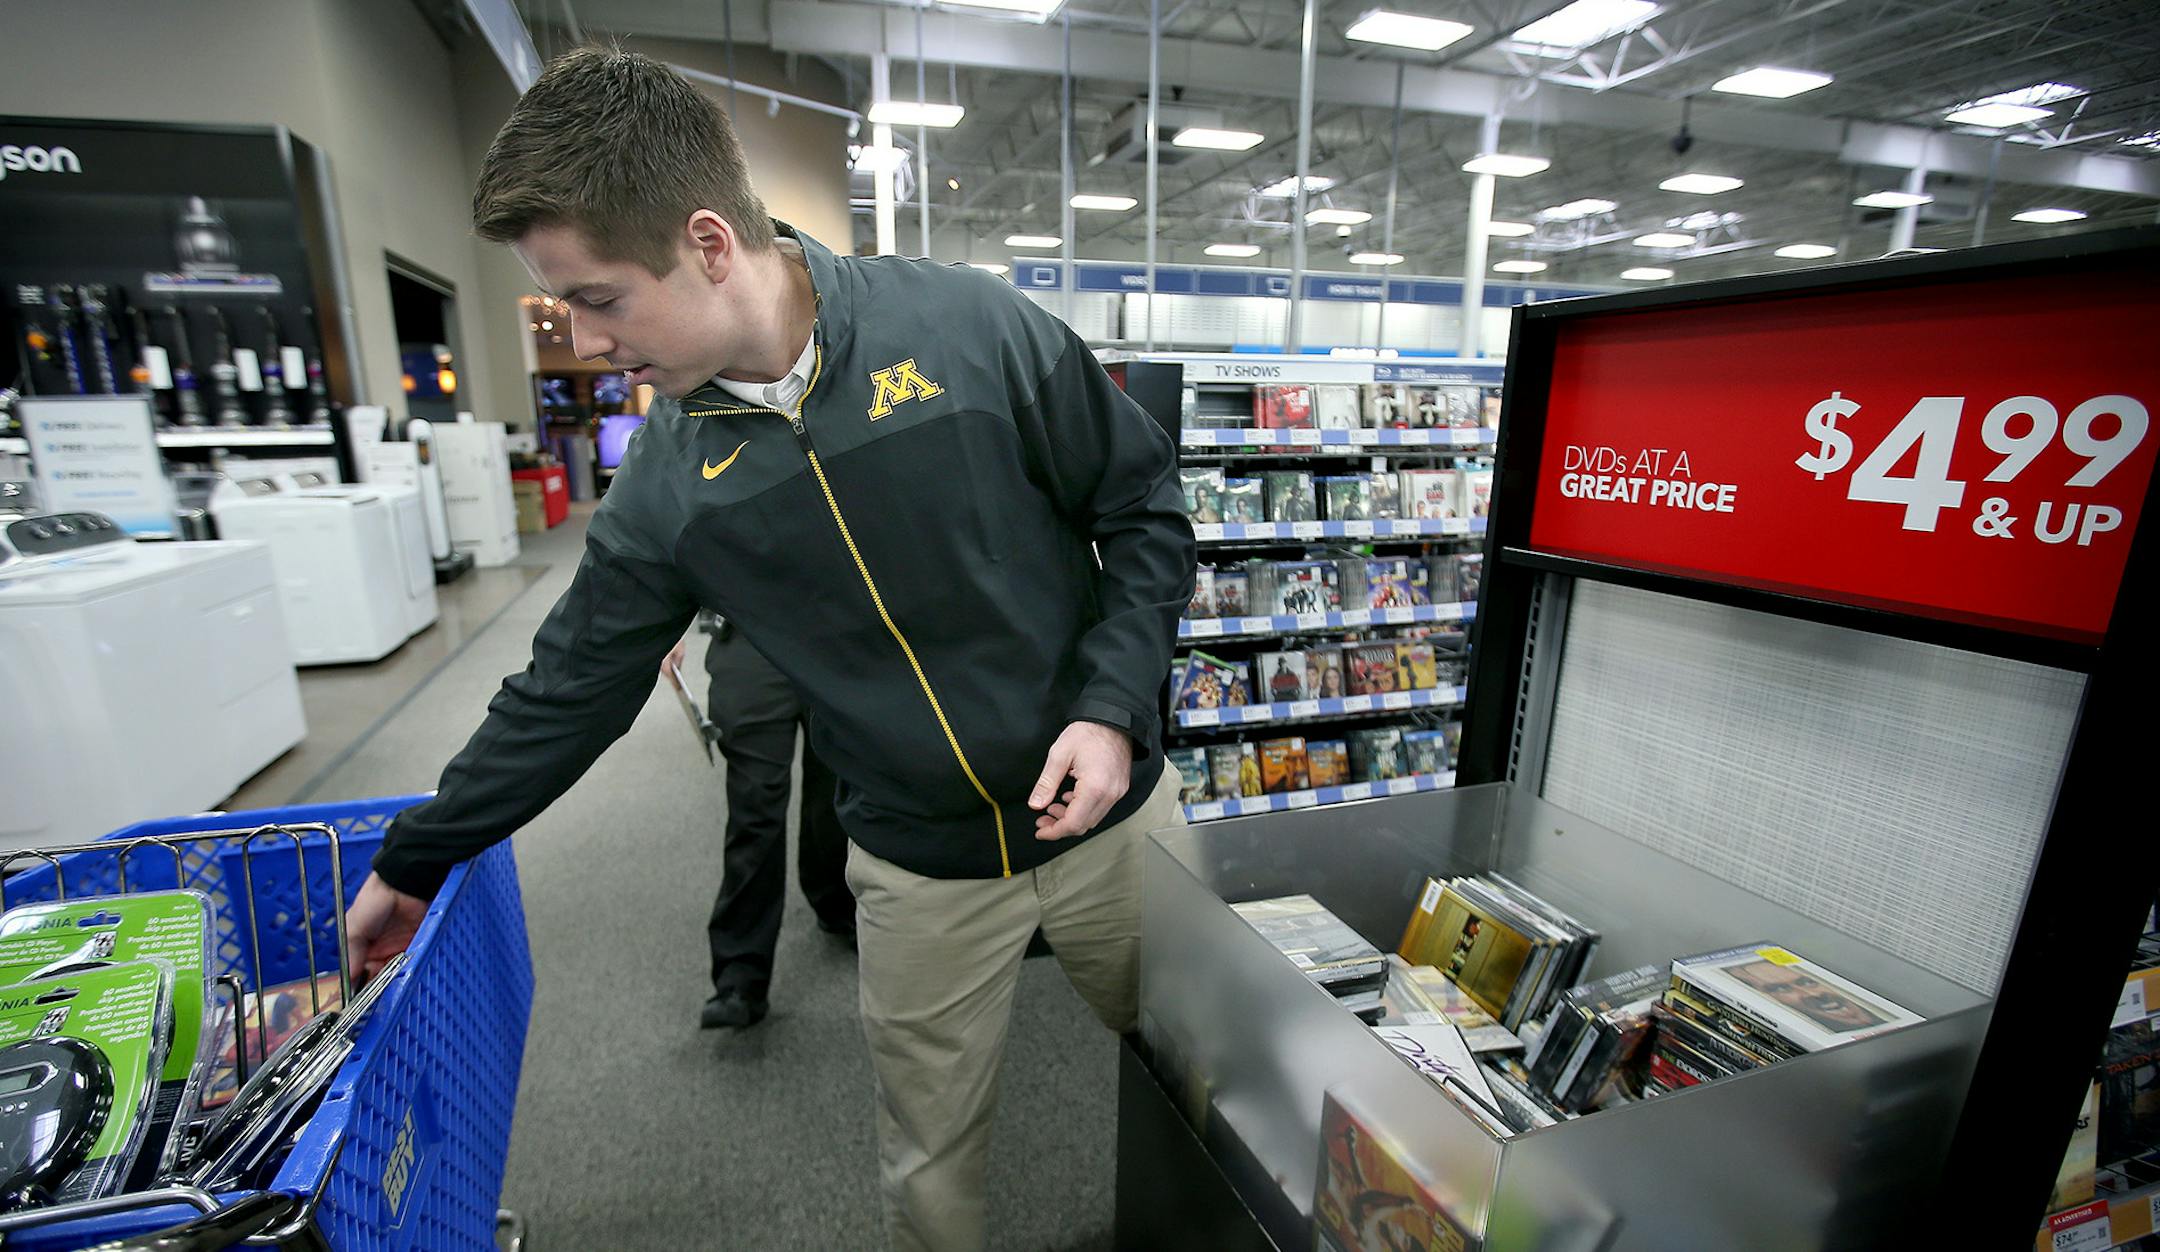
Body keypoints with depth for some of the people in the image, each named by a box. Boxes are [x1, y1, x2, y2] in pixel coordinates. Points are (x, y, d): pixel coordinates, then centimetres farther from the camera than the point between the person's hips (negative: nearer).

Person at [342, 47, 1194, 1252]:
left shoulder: (973, 327, -16)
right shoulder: (668, 482, -6)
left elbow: (1146, 508, -8)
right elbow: (571, 689, 5)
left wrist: (1113, 705, -18)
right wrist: (413, 863, 14)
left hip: (1106, 817, 0)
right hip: (919, 870, 1)